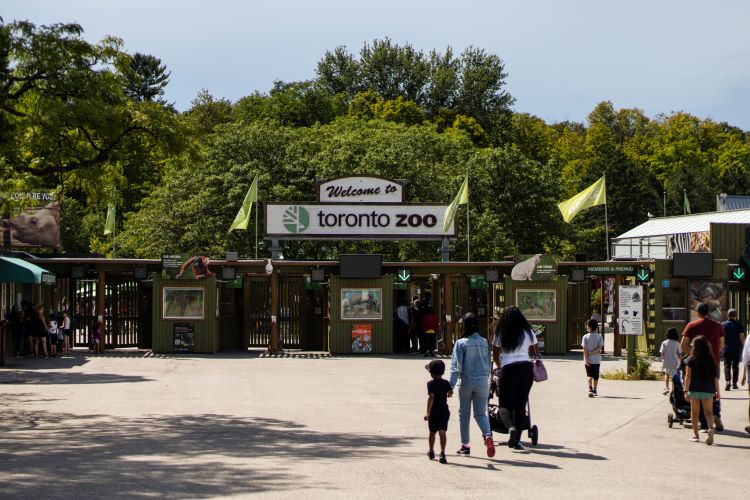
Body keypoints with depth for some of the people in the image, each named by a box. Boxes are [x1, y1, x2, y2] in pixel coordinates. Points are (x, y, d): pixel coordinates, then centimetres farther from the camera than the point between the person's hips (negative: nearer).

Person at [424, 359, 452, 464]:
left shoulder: (431, 384, -13)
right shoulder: (446, 383, 2)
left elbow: (431, 397, -22)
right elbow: (450, 393, 19)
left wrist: (428, 412, -21)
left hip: (434, 412, -2)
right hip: (444, 411, 2)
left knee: (432, 432, 15)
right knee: (442, 432, -3)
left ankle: (431, 452, 33)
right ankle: (442, 453, -19)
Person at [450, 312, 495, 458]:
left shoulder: (461, 343, -8)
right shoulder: (484, 343, 4)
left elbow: (456, 366, -12)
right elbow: (488, 364, 12)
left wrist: (451, 385, -13)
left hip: (466, 381, -3)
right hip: (482, 381, 3)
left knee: (464, 414, 12)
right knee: (480, 413, 6)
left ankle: (465, 445, 17)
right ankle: (488, 435, -23)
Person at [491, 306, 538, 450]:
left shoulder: (500, 334, 5)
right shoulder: (528, 333, 9)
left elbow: (495, 356, 12)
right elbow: (536, 353, 20)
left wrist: (500, 367, 32)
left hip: (508, 369, -2)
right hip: (526, 368, 2)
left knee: (505, 404, 7)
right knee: (521, 404, 8)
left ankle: (511, 427, -23)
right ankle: (517, 440, 6)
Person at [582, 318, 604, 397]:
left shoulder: (585, 337, -5)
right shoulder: (600, 337, -1)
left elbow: (584, 349, -10)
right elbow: (600, 348, -11)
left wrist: (586, 359, -12)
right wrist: (592, 353, -9)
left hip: (588, 360, -1)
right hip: (597, 360, 1)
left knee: (589, 375, -1)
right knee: (596, 376, 13)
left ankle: (590, 389, -20)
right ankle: (594, 390, 23)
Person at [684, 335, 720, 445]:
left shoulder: (690, 360, -5)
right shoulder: (711, 360, 0)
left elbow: (688, 376, -9)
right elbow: (715, 377, 1)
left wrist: (686, 391, -7)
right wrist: (717, 391, 7)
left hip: (694, 390, -1)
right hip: (708, 390, 1)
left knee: (695, 412, 13)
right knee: (708, 411, 5)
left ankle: (695, 435, 20)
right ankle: (710, 427, -23)